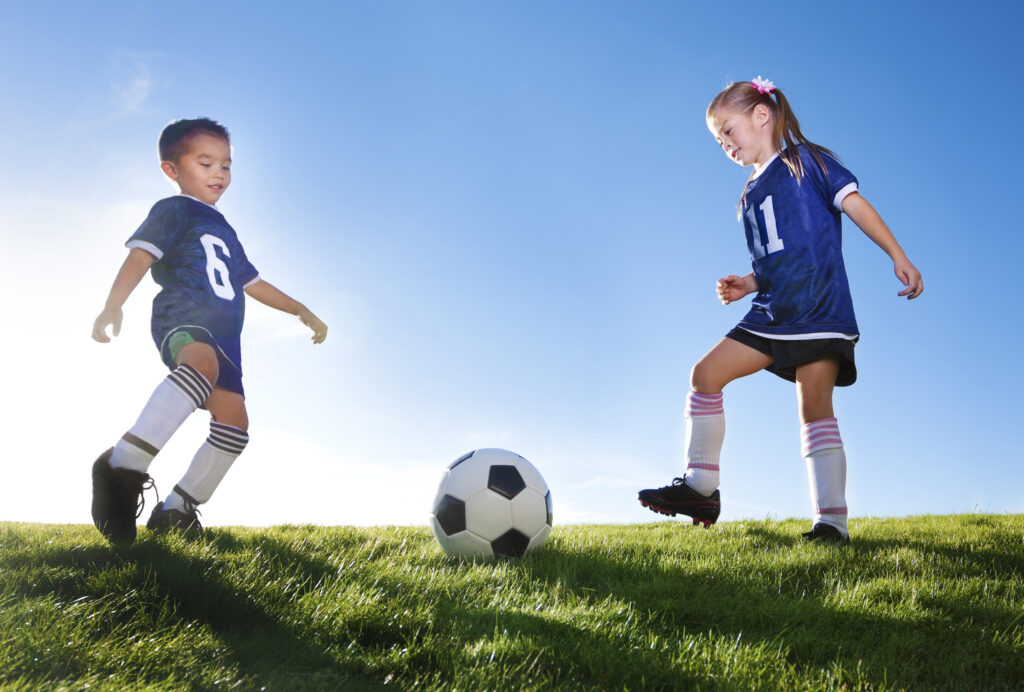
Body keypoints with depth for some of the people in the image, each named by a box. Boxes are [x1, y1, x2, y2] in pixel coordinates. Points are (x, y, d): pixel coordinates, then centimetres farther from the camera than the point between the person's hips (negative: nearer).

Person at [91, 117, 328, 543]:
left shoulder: (225, 231, 35)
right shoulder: (174, 210, 10)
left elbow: (252, 283, 43)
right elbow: (141, 253, -6)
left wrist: (301, 311, 38)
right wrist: (113, 305, -23)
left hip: (222, 334, 9)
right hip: (182, 315, -9)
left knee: (233, 423, -3)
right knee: (202, 363, -41)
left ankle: (175, 511, 5)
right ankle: (124, 467, -48)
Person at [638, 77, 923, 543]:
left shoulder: (805, 160, 4)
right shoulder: (751, 196, 23)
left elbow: (854, 204, -4)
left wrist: (898, 257, -12)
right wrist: (748, 285, 8)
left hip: (820, 307, -7)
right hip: (773, 312, 7)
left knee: (815, 406, -12)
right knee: (706, 374, -3)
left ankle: (832, 520, -7)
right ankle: (701, 488, 2)